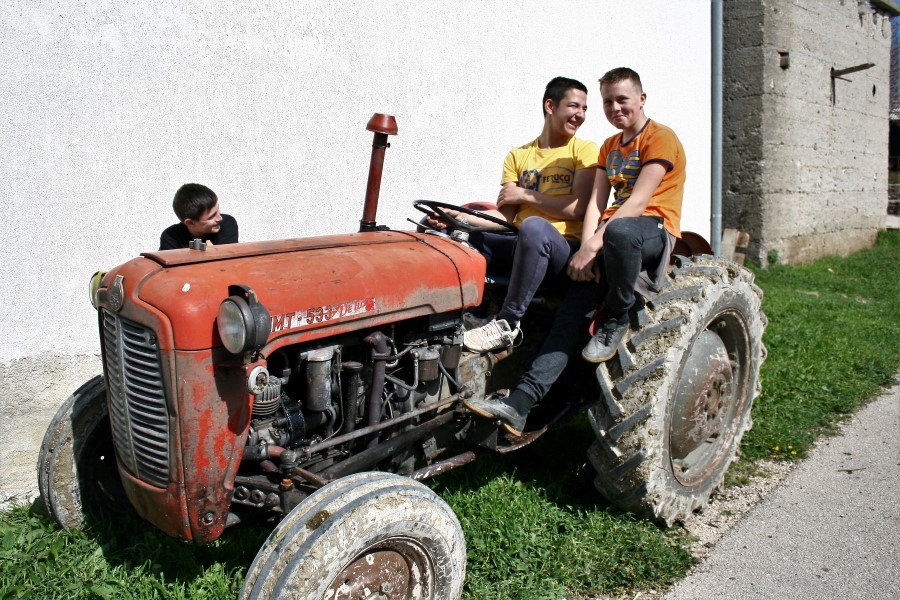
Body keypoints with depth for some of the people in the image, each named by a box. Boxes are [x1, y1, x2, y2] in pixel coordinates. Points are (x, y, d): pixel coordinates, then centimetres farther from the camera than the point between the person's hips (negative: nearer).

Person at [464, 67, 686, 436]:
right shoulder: (609, 147, 21)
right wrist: (586, 249, -10)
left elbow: (638, 202, -15)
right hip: (610, 239, 6)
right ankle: (519, 404, -27)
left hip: (654, 231, -5)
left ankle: (617, 320, -17)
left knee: (619, 229, -42)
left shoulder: (660, 138, -2)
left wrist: (594, 245, -24)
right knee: (573, 308, -17)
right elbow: (596, 203, 8)